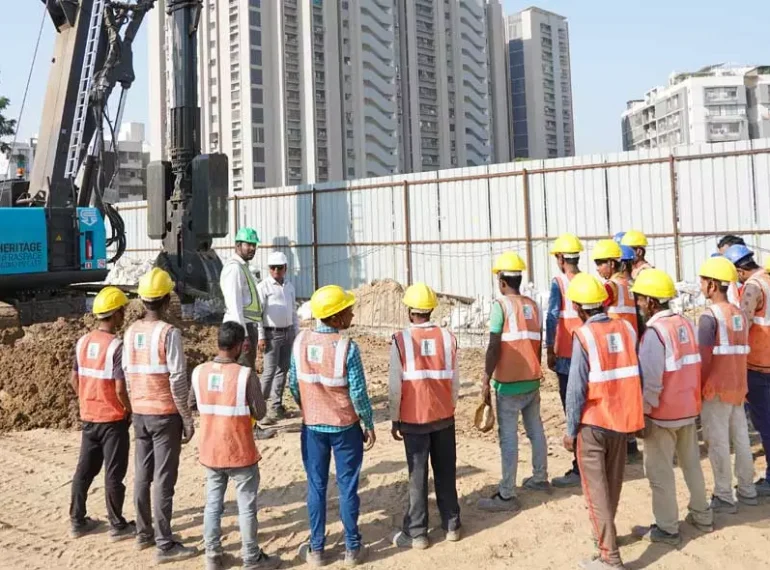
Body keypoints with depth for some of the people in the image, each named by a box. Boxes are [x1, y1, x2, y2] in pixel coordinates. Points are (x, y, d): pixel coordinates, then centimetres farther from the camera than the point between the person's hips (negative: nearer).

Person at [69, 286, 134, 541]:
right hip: (113, 419, -7)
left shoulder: (83, 342, 2)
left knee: (84, 470, 16)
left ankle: (77, 521, 26)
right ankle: (117, 526, 13)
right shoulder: (116, 346, -20)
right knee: (114, 473, 3)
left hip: (88, 417, 7)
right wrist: (130, 410, -7)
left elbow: (74, 380, 10)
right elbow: (120, 389, -22)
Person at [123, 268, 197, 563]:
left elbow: (127, 375, 9)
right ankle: (165, 545, 5)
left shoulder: (131, 331, 3)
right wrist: (188, 419, -9)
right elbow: (177, 381, -17)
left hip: (140, 413, 7)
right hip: (165, 414, -6)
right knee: (164, 479, -1)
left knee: (142, 475, 15)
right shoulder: (169, 333, -16)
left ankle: (144, 533, 28)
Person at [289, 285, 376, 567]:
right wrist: (369, 425, -1)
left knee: (316, 487, 14)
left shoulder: (301, 341, -8)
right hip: (345, 427, -3)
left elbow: (293, 384, 1)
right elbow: (358, 393, -16)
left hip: (312, 427, 3)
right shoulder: (347, 347, -20)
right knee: (347, 487, 10)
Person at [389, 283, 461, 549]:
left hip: (414, 419, -3)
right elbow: (455, 380, 1)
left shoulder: (401, 340, -11)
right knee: (446, 473, 14)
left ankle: (416, 533, 13)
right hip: (444, 417, 3)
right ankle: (451, 525, 24)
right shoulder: (447, 337, -3)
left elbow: (395, 385, -9)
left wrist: (395, 420, 2)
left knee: (418, 476, 6)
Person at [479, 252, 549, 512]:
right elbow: (538, 344, 12)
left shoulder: (501, 305, -12)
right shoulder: (533, 305, 7)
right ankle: (540, 478, 33)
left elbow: (494, 348, -15)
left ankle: (507, 495, -1)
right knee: (535, 429, 18)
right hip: (532, 380, 7)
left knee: (508, 436, -4)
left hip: (509, 382, -7)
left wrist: (486, 381, -9)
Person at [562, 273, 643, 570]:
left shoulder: (584, 336, -16)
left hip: (593, 422, -6)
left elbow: (576, 388, -15)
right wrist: (630, 412, 15)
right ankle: (605, 533, 39)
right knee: (612, 484, 20)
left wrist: (570, 429, -6)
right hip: (622, 419, 6)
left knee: (596, 489, 3)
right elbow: (636, 376, 4)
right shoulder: (626, 329, -1)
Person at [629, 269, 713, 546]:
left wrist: (643, 413, -12)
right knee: (691, 463, 21)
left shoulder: (655, 331, -20)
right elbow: (692, 367, 9)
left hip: (662, 413, -7)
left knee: (660, 472, 5)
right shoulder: (686, 324, 2)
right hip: (688, 409, 8)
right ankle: (702, 516, 34)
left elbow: (650, 381, -21)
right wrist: (690, 400, 17)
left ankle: (667, 529, 13)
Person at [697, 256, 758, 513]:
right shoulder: (740, 314, 8)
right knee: (740, 438, 14)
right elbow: (743, 352, 13)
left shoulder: (710, 316, -15)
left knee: (718, 442, 0)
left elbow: (704, 358, -17)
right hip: (738, 387, 7)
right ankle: (747, 490, 24)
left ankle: (724, 497, 7)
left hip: (717, 389, -7)